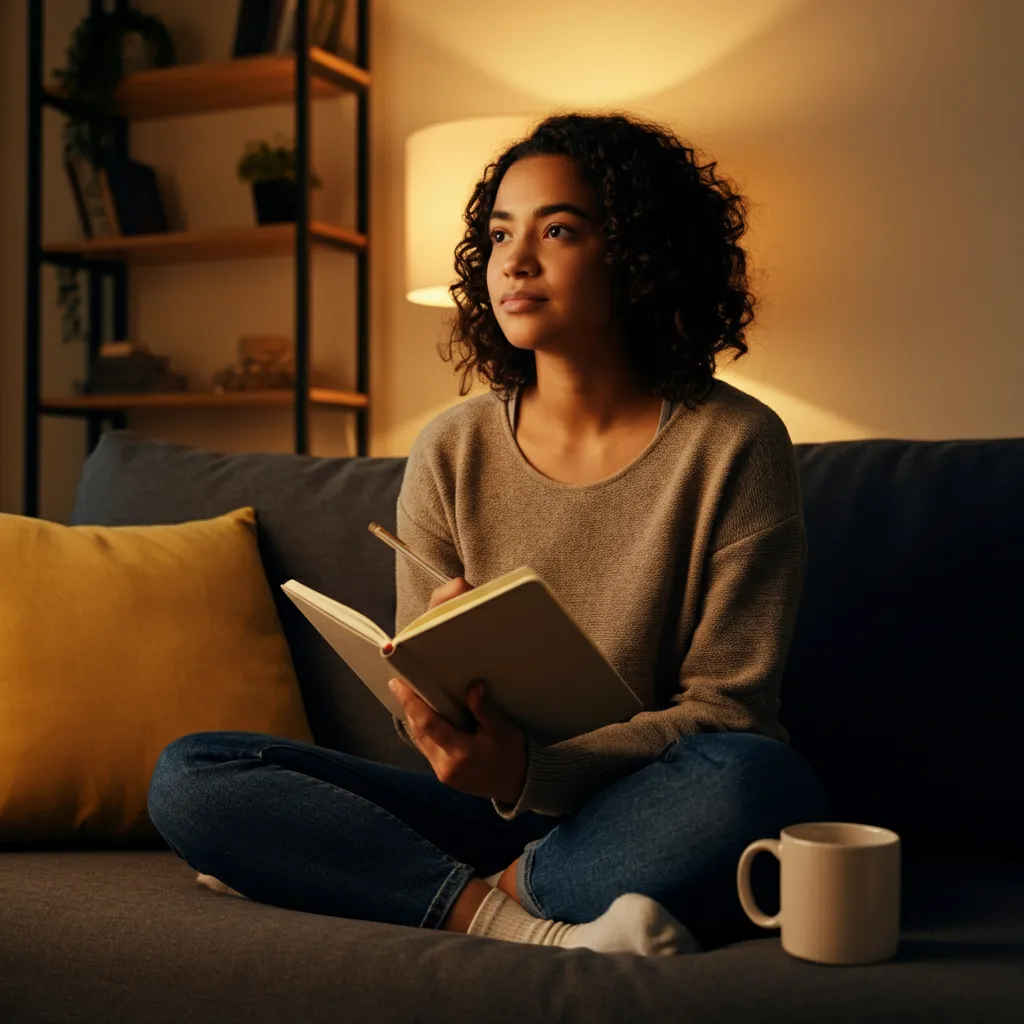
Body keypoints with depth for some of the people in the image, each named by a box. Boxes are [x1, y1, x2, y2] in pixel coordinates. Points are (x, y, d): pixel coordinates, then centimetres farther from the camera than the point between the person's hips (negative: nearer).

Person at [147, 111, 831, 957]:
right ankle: (534, 925, -23)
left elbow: (726, 711, -8)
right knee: (189, 775, -12)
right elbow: (426, 717, 7)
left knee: (760, 783, -38)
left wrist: (531, 770, -23)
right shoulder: (452, 452, 3)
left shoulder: (732, 444, -7)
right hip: (501, 808, 4)